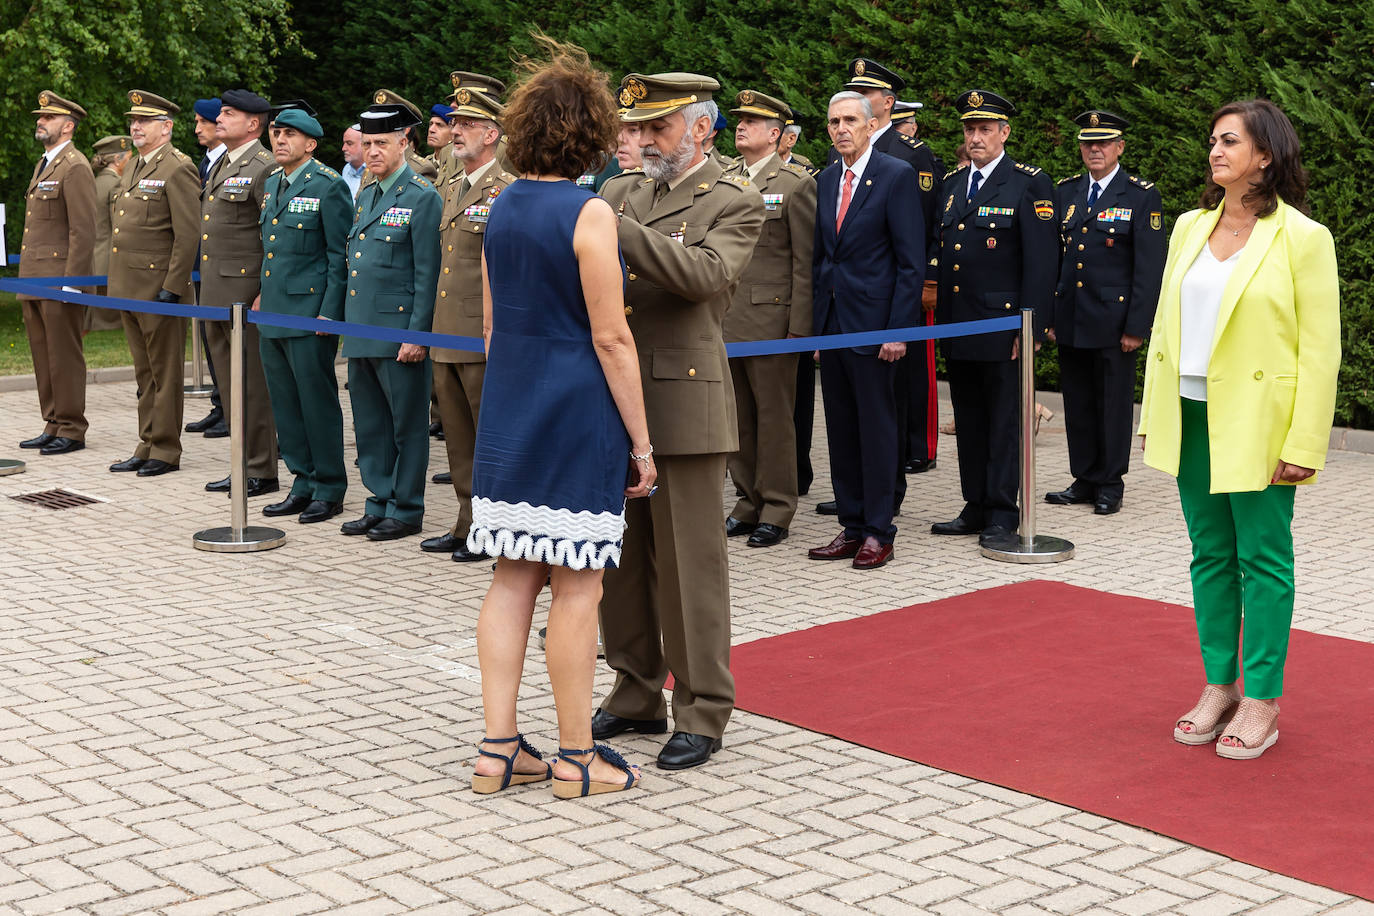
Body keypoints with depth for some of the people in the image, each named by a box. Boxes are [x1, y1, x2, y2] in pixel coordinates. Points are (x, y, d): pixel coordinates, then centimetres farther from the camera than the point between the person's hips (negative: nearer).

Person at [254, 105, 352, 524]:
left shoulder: (328, 186, -9)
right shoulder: (271, 183, 14)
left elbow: (341, 255, -11)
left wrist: (330, 312, -15)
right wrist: (263, 293, 16)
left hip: (309, 313, -8)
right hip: (272, 313, 8)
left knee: (317, 400, -2)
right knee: (285, 402, 11)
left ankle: (329, 490, 8)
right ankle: (303, 484, 21)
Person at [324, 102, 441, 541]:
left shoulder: (422, 198, -9)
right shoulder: (365, 195, 16)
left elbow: (428, 274, -13)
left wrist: (418, 335, -17)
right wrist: (331, 312, 18)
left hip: (399, 333, -8)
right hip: (360, 331, 8)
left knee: (406, 424, 1)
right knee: (369, 424, 13)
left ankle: (406, 511, 10)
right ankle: (380, 504, 23)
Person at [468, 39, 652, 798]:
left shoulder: (501, 210, 8)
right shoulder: (588, 214, -14)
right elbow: (611, 339, -14)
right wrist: (641, 442, -8)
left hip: (509, 416, 7)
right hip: (578, 421, -7)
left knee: (513, 579, 11)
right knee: (576, 588, 1)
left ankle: (498, 749, 14)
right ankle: (576, 758, 10)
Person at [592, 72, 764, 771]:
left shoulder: (735, 202, -3)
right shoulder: (635, 197, 17)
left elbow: (703, 273, -22)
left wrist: (614, 230, -27)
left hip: (683, 405, -7)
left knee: (689, 563, -2)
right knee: (621, 559, 12)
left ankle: (702, 713, 8)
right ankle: (637, 696, 25)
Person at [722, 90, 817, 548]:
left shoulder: (795, 184, -3)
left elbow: (805, 261, -7)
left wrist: (799, 324, -12)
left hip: (770, 317, -6)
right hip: (724, 318, 6)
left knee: (774, 416, 0)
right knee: (736, 415, 10)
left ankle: (776, 509, 9)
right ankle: (749, 501, 20)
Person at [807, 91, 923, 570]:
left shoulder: (897, 175, -8)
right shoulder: (826, 180, 12)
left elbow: (912, 261, -11)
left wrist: (898, 328, -16)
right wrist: (816, 320, 9)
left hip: (873, 322, -7)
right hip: (831, 321, 7)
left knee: (876, 427, -1)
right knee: (841, 428, 10)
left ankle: (878, 531, 7)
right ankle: (853, 526, 19)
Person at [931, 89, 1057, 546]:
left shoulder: (1030, 184, -5)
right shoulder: (952, 184, 14)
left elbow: (1040, 263, -9)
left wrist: (1030, 326, -14)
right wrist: (940, 315, 10)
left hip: (1001, 326, -6)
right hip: (956, 328, 6)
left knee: (1004, 421, 1)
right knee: (969, 420, 11)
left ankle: (1002, 512, 8)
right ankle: (975, 507, 20)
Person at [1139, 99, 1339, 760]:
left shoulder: (1302, 237, -8)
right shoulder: (1189, 228, 9)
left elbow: (1321, 351, -10)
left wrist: (1304, 446, -14)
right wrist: (1155, 415, 9)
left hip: (1257, 425, -5)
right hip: (1192, 418, 5)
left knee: (1262, 557, 2)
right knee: (1210, 553, 12)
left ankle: (1262, 699, 12)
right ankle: (1218, 686, 22)